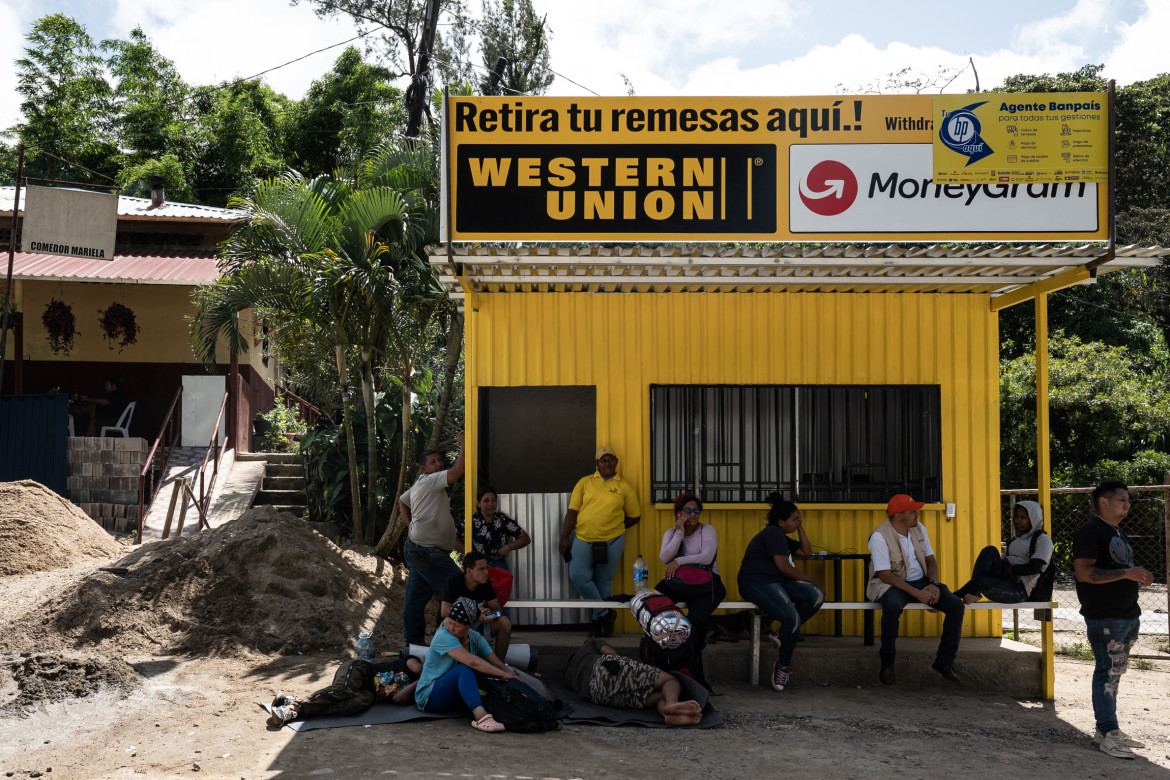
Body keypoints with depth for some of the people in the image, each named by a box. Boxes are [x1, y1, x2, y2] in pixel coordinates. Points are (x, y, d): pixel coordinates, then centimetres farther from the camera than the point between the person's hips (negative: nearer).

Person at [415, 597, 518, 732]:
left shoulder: (475, 638, 1)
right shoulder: (443, 636, -20)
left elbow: (498, 664, -1)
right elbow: (471, 661, -31)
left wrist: (513, 676, -18)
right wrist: (503, 674, -31)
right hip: (429, 697, -7)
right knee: (464, 668, -34)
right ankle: (480, 715, -52)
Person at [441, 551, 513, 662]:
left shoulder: (485, 582, -3)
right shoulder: (454, 583, -18)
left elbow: (496, 609, 0)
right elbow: (444, 612, -26)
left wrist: (487, 613, -26)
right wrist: (475, 614, -29)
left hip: (474, 625, 5)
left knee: (504, 622, -17)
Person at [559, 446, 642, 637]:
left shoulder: (624, 487, 6)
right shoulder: (585, 482, 7)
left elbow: (635, 516, 11)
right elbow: (572, 511, 4)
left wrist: (614, 528, 6)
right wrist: (565, 537, -3)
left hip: (611, 542, -1)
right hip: (583, 540, 1)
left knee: (604, 581, 6)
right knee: (578, 577, -10)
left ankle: (598, 619, 21)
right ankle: (604, 613, 7)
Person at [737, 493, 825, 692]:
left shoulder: (782, 537, 23)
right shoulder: (773, 533, -9)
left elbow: (807, 551, 24)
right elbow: (784, 567, -14)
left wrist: (800, 527, 17)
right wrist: (811, 581, -6)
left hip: (776, 582, 10)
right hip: (756, 583, -10)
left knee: (817, 596, -14)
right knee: (792, 618, -32)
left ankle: (782, 633, -6)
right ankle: (784, 666, -11)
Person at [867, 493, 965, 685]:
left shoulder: (918, 529, 6)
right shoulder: (879, 536, -16)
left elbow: (930, 559, 12)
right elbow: (885, 574, -20)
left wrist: (933, 584, -8)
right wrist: (917, 593, -24)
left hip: (921, 581, 6)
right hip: (890, 584, -6)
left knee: (957, 606, -14)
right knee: (893, 607, -40)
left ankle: (944, 661, 1)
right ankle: (886, 664, -20)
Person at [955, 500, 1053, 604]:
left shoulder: (1043, 539, 2)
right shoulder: (1018, 539, 27)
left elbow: (1033, 568, -12)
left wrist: (1008, 568, -8)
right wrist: (1004, 561, -2)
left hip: (1019, 589, -8)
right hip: (1004, 578, 8)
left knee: (978, 581, -33)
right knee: (990, 550, -20)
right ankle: (973, 592, -26)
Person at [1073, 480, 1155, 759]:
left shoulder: (1117, 532, 18)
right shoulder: (1091, 532, -12)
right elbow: (1083, 571, -22)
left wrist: (1139, 577, 8)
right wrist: (1126, 573, -22)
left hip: (1127, 614, 10)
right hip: (1105, 617, -10)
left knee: (1115, 671, 13)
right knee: (1108, 672, -8)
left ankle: (1107, 729, 20)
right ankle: (1108, 735, -4)